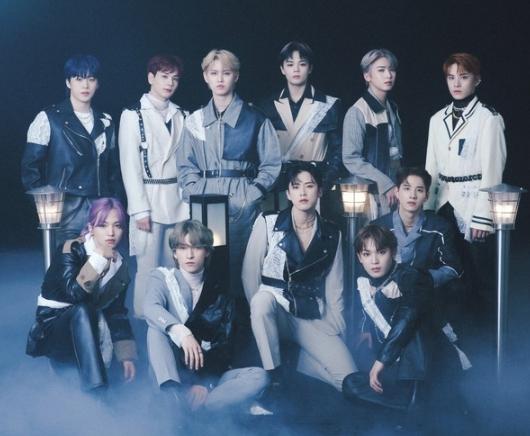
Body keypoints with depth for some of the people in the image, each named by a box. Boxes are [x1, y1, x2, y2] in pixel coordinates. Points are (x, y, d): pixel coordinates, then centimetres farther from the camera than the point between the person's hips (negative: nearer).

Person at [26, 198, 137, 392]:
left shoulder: (119, 265, 1)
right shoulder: (72, 250, -16)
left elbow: (117, 312, 6)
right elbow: (74, 293, -30)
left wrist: (126, 355, 0)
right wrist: (98, 259, -32)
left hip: (87, 329, 6)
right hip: (54, 328, -6)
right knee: (82, 310, -35)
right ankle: (95, 390, -43)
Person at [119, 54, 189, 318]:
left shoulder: (181, 116, 9)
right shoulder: (133, 115, -3)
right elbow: (130, 166, -6)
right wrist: (140, 210, -10)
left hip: (178, 200, 4)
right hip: (149, 198, -4)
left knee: (175, 266, 7)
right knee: (149, 267, -3)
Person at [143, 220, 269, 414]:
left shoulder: (219, 293, 11)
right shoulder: (162, 278, 5)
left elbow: (224, 345, 2)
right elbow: (151, 308, -19)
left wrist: (205, 383, -15)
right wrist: (181, 333, -39)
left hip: (210, 377, 2)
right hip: (175, 373, -2)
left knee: (259, 377, -22)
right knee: (157, 328, -26)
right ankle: (173, 396, -45)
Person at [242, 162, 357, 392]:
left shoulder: (331, 234, 4)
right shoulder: (268, 223, -5)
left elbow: (334, 286, 8)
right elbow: (250, 273, -4)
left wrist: (338, 329, 4)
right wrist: (259, 310, -12)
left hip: (312, 318, 2)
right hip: (273, 311, -2)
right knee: (262, 301, -40)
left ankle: (297, 360, 13)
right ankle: (274, 377, -23)